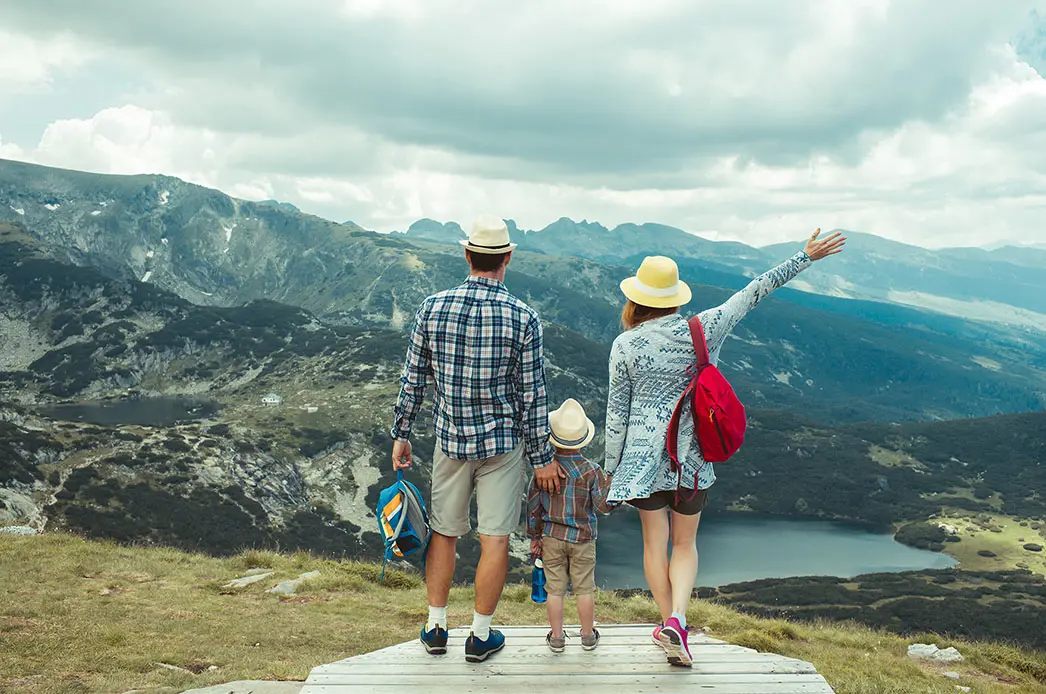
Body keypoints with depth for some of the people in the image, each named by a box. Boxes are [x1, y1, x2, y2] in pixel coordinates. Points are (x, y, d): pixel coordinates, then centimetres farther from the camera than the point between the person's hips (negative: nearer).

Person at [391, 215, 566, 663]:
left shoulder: (433, 307, -6)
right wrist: (542, 457, -1)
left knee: (443, 534, 17)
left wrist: (400, 436, 11)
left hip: (451, 440, 3)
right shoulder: (523, 318, -13)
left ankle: (436, 629, 26)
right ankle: (480, 637, 18)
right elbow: (532, 396, -9)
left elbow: (412, 379, 0)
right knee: (494, 541, 8)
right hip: (503, 442, -2)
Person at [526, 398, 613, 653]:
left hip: (551, 537, 1)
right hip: (582, 538, -1)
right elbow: (603, 506, -11)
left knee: (555, 589, 7)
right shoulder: (591, 470, -11)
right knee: (584, 588, 10)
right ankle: (588, 635, 20)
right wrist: (609, 482, 1)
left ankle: (556, 637, 14)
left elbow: (533, 505, -2)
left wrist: (534, 536, 9)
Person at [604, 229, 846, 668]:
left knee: (655, 542, 13)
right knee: (685, 543, 13)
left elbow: (616, 413, -4)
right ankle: (677, 618, -6)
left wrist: (610, 467, 6)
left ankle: (669, 624, 18)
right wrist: (805, 257, 7)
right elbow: (753, 293, -1)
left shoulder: (625, 346, -8)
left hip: (645, 453, -1)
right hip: (692, 453, 1)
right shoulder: (702, 331, -8)